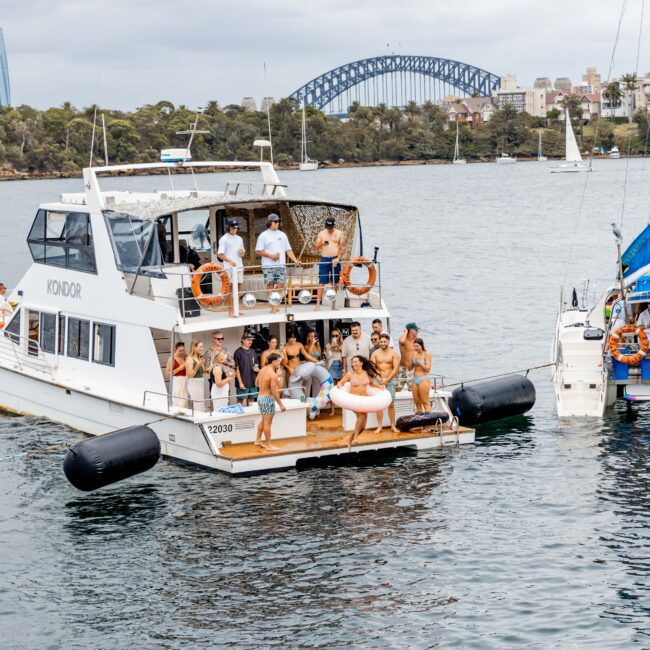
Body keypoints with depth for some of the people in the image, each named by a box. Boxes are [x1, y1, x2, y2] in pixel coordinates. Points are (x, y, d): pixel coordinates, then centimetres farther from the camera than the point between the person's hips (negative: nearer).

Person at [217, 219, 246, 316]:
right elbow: (220, 255, -9)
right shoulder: (224, 239, -3)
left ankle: (236, 309, 15)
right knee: (232, 289, -8)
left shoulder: (239, 239, 17)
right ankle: (231, 310, -4)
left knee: (239, 289, 7)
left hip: (239, 267, 6)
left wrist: (242, 253, 1)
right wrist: (230, 261, -23)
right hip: (230, 268, -6)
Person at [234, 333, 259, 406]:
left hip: (252, 382, 6)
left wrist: (257, 369, -3)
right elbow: (237, 369, -10)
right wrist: (240, 382, -14)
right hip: (243, 383, -6)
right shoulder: (238, 352, -8)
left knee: (251, 401, 12)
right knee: (241, 401, -2)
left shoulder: (253, 352, 11)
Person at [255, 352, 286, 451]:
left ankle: (258, 440, 31)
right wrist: (281, 404, -15)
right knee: (268, 422, 0)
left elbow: (257, 384, 17)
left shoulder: (262, 370, 5)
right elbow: (275, 392, -22)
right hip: (268, 398, -9)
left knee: (263, 420, 23)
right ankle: (268, 445, 7)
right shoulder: (273, 374, -21)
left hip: (260, 397, 9)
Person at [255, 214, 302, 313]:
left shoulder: (282, 235, 14)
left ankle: (275, 306, 2)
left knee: (281, 285, -4)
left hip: (281, 265, 3)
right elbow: (258, 251, -2)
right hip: (268, 266, -3)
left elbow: (288, 250, 14)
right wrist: (271, 256, -11)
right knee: (270, 286, -3)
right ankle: (273, 307, 1)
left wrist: (295, 260, 0)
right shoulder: (263, 236, 2)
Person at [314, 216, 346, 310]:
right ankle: (318, 304, -7)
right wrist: (322, 243, -17)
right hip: (324, 260, 0)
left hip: (335, 259, 0)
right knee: (322, 282, -5)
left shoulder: (339, 234, 4)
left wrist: (338, 258, -14)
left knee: (335, 282, 5)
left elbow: (342, 247, 0)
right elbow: (316, 246, 5)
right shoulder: (321, 234, 8)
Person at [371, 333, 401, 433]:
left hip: (390, 380, -1)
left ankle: (393, 426, 5)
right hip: (379, 380, 1)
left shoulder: (393, 354, 0)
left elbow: (396, 368, -7)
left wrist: (387, 380, -12)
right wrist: (379, 379, -10)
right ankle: (379, 426, 1)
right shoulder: (375, 353, 5)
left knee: (391, 404, 0)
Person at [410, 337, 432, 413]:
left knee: (425, 402, -7)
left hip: (423, 380, -6)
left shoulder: (426, 355, -6)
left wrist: (419, 362, -20)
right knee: (417, 403, 7)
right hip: (415, 380, 6)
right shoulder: (414, 354, 10)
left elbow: (428, 369, -10)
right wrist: (412, 359, -4)